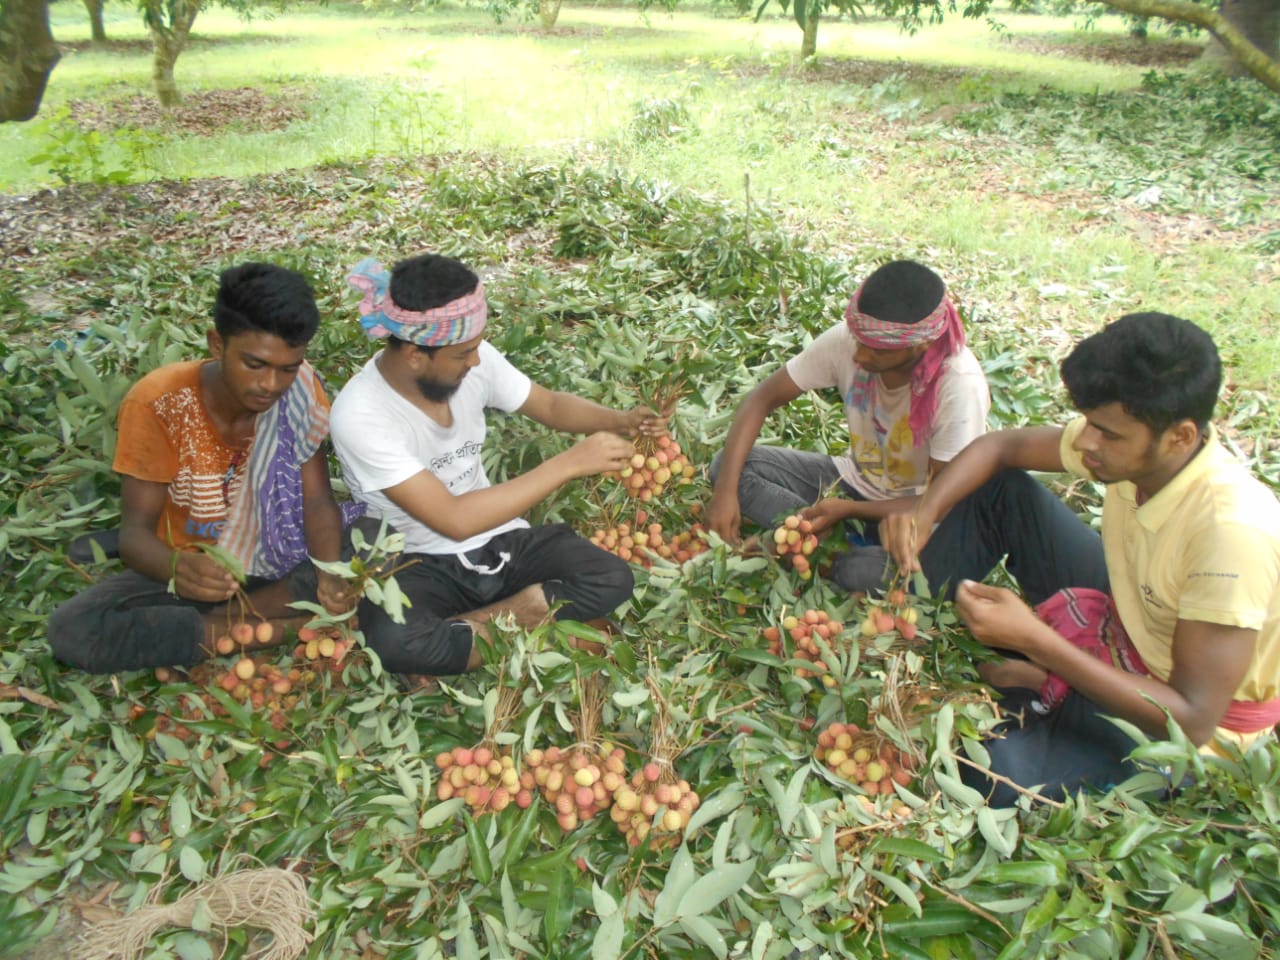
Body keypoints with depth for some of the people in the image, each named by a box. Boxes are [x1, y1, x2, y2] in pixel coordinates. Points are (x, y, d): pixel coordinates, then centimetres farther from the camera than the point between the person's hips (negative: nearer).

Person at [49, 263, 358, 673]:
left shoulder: (301, 390, -15)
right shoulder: (157, 403, -21)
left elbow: (318, 503, -14)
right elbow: (135, 531, -19)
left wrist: (331, 571, -36)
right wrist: (176, 567, -44)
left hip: (278, 564, 1)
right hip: (190, 569, -1)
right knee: (71, 630, -28)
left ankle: (216, 620, -17)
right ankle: (281, 629, -21)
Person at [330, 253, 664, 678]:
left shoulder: (475, 359, -10)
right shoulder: (359, 416, -25)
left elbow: (551, 406, 9)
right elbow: (454, 520, -30)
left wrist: (619, 420, -12)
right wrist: (570, 463, -31)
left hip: (498, 539, 5)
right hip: (419, 564, -5)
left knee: (611, 579, -15)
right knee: (395, 640, -37)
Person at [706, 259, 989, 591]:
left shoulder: (960, 386, -29)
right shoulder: (847, 339, -19)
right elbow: (763, 398, -13)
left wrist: (848, 509, -29)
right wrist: (725, 489, -24)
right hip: (857, 479, 5)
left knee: (863, 572, -39)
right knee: (728, 463, -14)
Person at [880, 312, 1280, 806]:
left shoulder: (1232, 532, -36)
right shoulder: (1124, 441, -16)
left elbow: (1193, 720, -32)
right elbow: (999, 446, -2)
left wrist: (1034, 641, -38)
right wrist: (923, 515, -21)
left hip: (1190, 727, -6)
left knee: (1004, 771, -33)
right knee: (999, 487, -3)